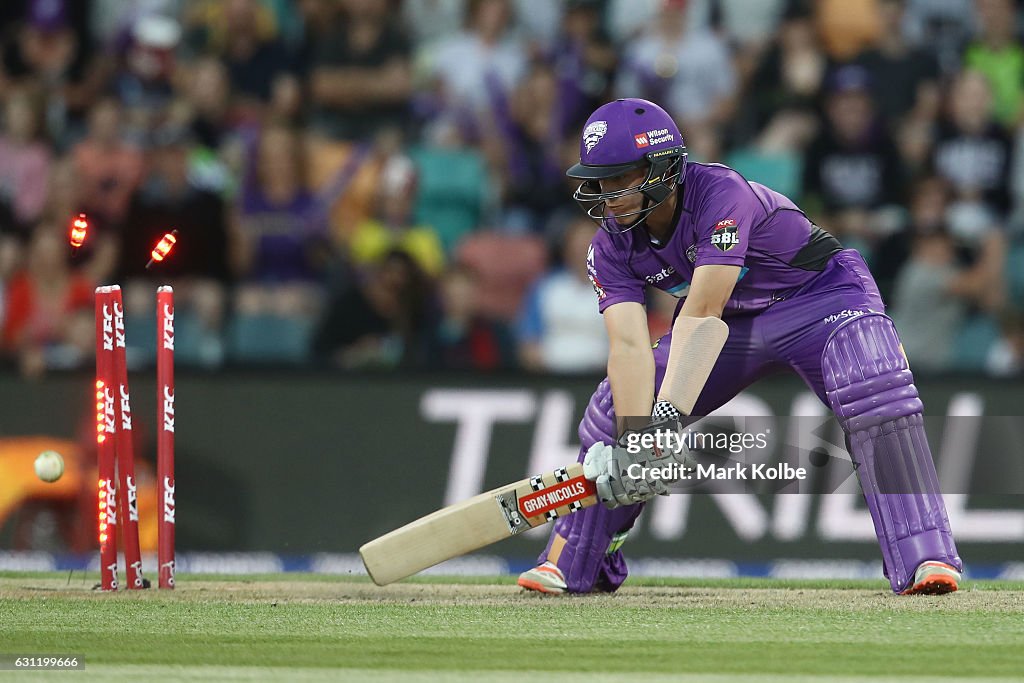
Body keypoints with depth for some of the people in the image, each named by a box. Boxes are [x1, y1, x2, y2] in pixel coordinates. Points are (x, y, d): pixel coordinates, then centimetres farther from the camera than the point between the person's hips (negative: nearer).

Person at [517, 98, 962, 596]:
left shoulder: (722, 195, -34)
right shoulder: (611, 247, -16)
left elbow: (700, 312, -40)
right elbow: (629, 345, -27)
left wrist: (667, 416, -48)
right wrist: (634, 440, -43)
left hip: (822, 295, -6)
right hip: (733, 323, 6)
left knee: (875, 396, -33)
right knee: (614, 413, -3)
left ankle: (923, 557, -32)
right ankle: (574, 563, 15)